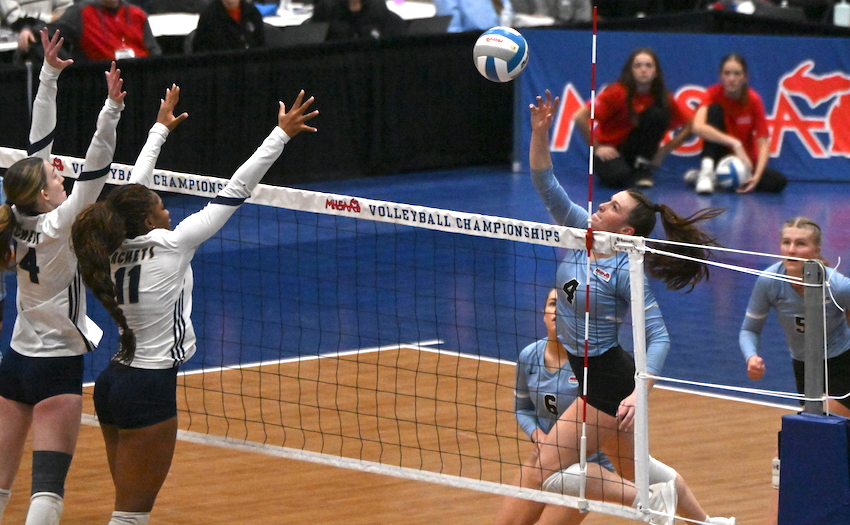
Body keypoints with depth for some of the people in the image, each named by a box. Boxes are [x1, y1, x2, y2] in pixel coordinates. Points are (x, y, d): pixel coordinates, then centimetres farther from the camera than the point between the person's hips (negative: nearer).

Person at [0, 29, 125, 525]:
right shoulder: (56, 227, -16)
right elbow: (95, 171, -23)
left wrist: (49, 77, 6)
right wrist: (112, 111, -29)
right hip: (57, 367, -7)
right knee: (48, 484, -10)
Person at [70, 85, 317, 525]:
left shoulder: (117, 249, 3)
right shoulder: (168, 245, -14)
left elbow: (135, 189, 20)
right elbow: (235, 192, -11)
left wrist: (161, 129, 34)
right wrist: (282, 134, -7)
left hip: (113, 384, 8)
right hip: (149, 392, -8)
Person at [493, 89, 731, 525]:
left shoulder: (626, 272, -20)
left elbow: (658, 338, -21)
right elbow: (545, 183, -3)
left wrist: (638, 393, -34)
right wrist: (540, 131, -18)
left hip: (608, 385, -9)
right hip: (592, 376, 9)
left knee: (544, 473, -10)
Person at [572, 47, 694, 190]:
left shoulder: (662, 97, -8)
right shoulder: (617, 92, -18)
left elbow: (689, 124, -2)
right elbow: (580, 117, -21)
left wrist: (664, 150, -10)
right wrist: (597, 148, -17)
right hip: (608, 151, -3)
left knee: (656, 114, -21)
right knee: (618, 176, -36)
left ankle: (643, 168, -10)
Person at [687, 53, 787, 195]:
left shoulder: (753, 100, -12)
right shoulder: (713, 94, -14)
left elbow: (763, 144, -16)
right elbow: (698, 127, -34)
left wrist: (757, 176, -33)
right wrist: (734, 143, -40)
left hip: (745, 159, 2)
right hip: (719, 155, -2)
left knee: (779, 182, -26)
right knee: (714, 109, -24)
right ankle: (707, 172, -32)